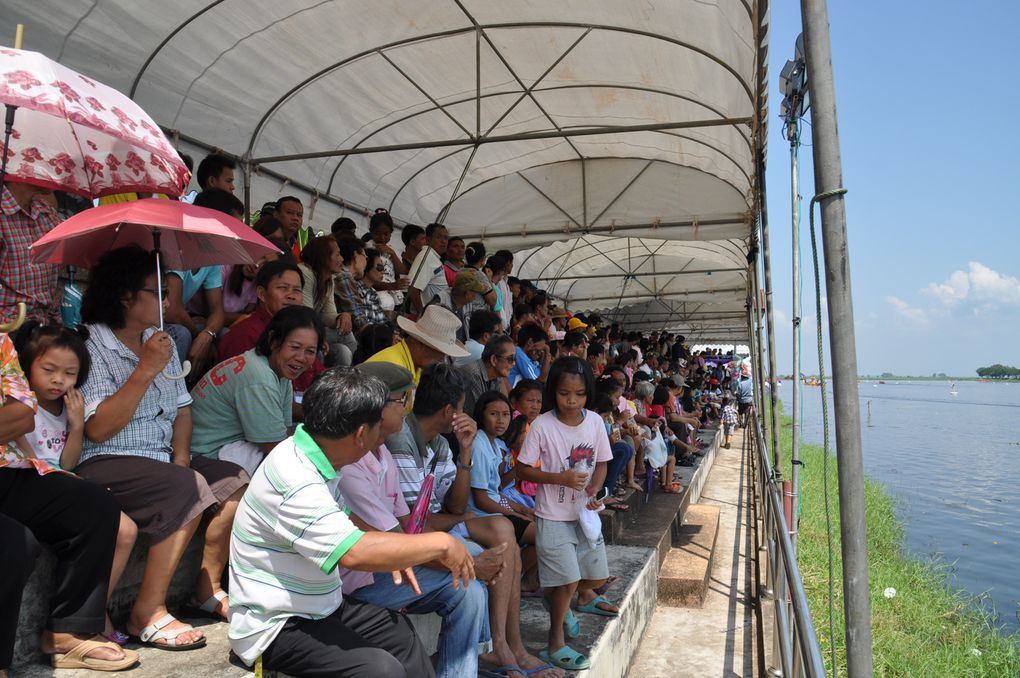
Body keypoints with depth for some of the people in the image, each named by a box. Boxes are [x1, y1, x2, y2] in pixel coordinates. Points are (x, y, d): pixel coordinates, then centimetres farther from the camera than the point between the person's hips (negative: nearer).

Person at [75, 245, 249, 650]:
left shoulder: (161, 341, 13)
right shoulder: (90, 347, -11)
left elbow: (182, 408, 14)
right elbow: (97, 429, -20)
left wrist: (181, 456, -3)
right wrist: (146, 370, -22)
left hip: (161, 458, 8)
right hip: (105, 464, -7)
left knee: (235, 480, -12)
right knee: (190, 488, -30)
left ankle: (208, 589, 3)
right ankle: (148, 614, -19)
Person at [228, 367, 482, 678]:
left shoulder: (313, 461, 2)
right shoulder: (296, 482, -29)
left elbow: (342, 520, 19)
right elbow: (354, 553, -39)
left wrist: (393, 556, 5)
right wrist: (441, 543, -29)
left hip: (318, 606, 10)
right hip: (276, 625, -10)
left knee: (401, 632, 11)